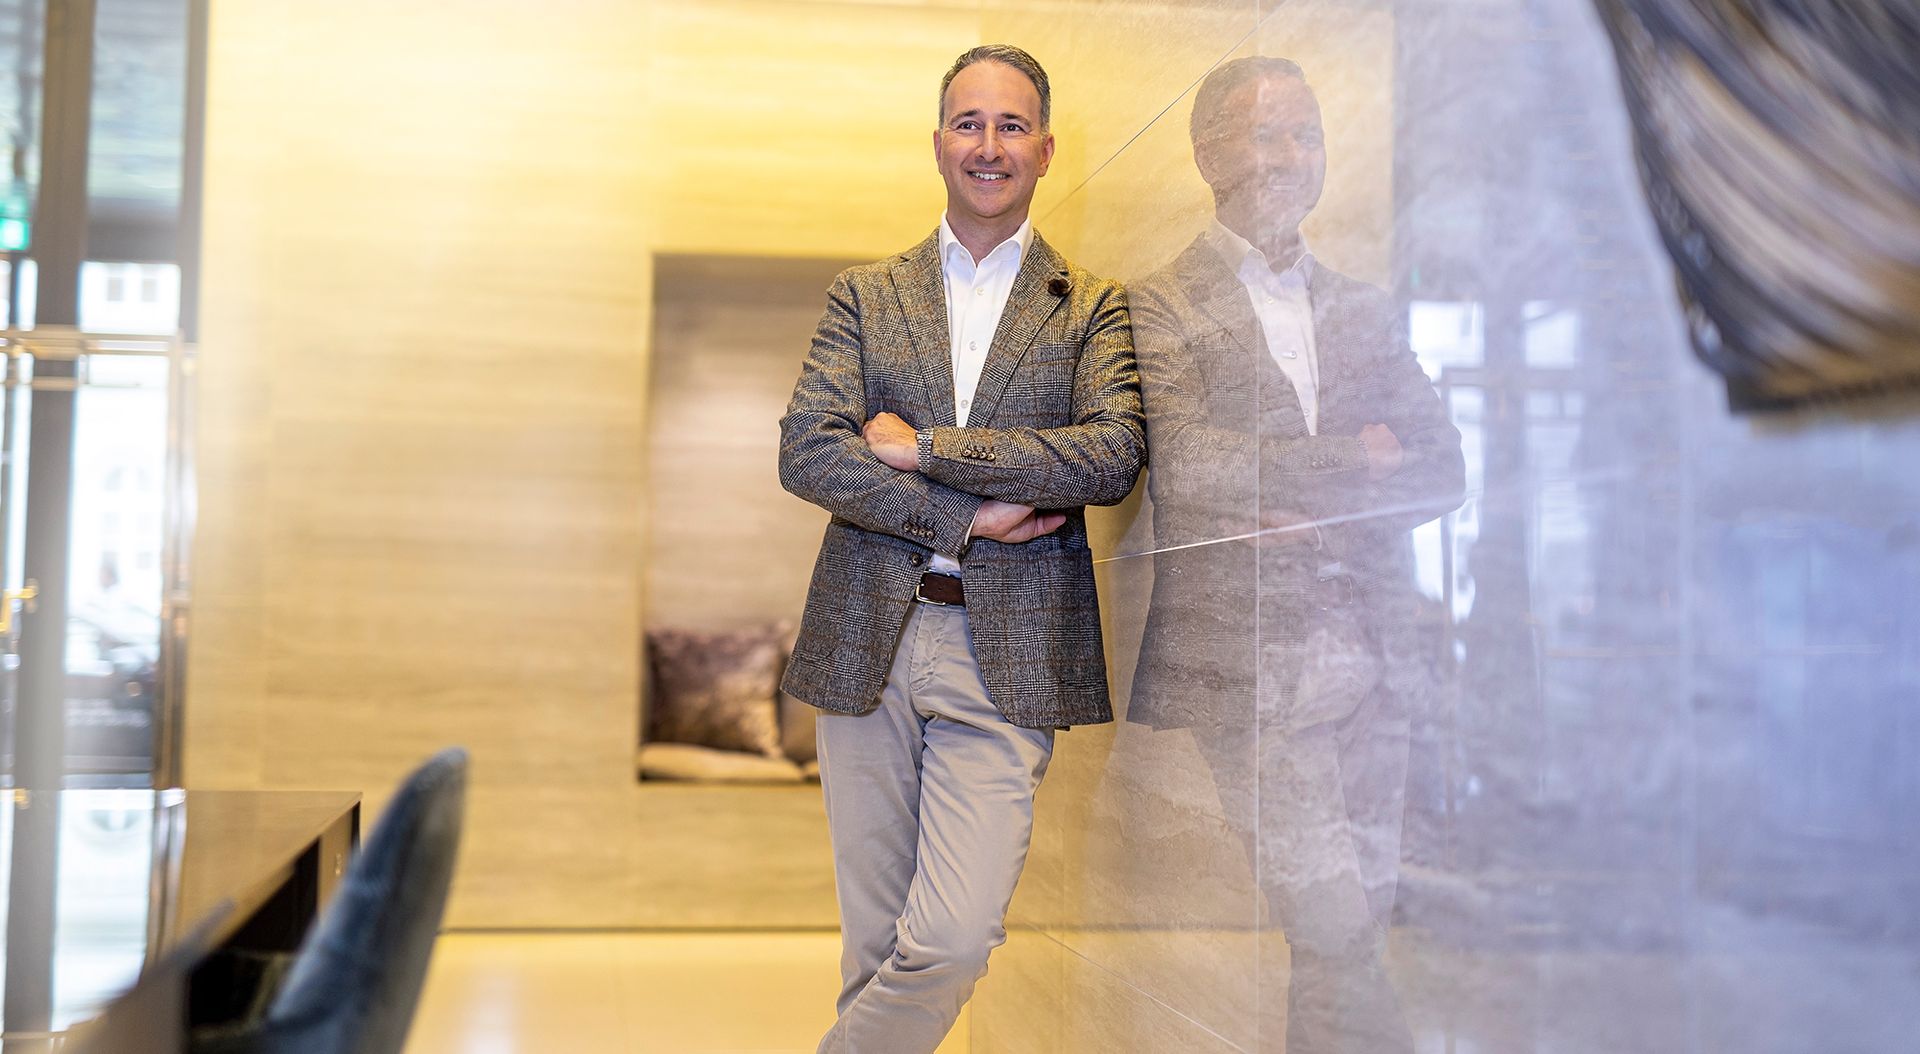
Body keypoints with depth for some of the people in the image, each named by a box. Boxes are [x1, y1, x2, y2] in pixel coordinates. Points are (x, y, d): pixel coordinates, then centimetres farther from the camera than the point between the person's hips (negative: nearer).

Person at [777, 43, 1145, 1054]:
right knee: (875, 943, 8)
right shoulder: (865, 294, 12)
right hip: (867, 640, 2)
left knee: (951, 940, -10)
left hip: (1007, 655, -2)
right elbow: (806, 450, -1)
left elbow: (1114, 456, -9)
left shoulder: (1093, 306, 7)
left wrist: (922, 449, -11)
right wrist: (966, 517, -11)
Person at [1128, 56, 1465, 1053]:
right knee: (1332, 935, -8)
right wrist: (1355, 463, -7)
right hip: (1249, 661, -5)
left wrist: (1310, 511, -6)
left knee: (1355, 936, 7)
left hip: (1372, 658, 5)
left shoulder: (1362, 308, 17)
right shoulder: (1159, 306, 0)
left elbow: (1440, 468, 10)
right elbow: (1185, 463, -16)